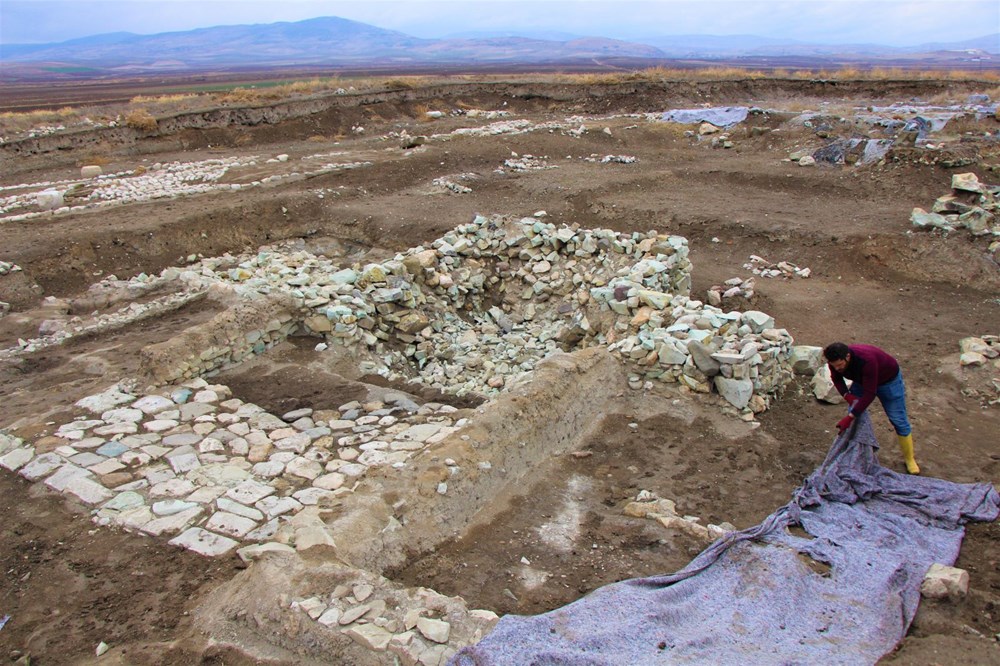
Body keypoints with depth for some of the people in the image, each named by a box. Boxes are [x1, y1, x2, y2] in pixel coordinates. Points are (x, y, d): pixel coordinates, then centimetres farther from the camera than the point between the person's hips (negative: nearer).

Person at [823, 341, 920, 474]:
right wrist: (846, 394, -19)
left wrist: (849, 417, -42)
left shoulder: (866, 360, -45)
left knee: (898, 420, -1)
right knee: (855, 414, -3)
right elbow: (836, 378, -2)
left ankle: (909, 458, 15)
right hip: (862, 380, 5)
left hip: (889, 379, -5)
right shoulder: (835, 361, -26)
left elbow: (869, 393, -42)